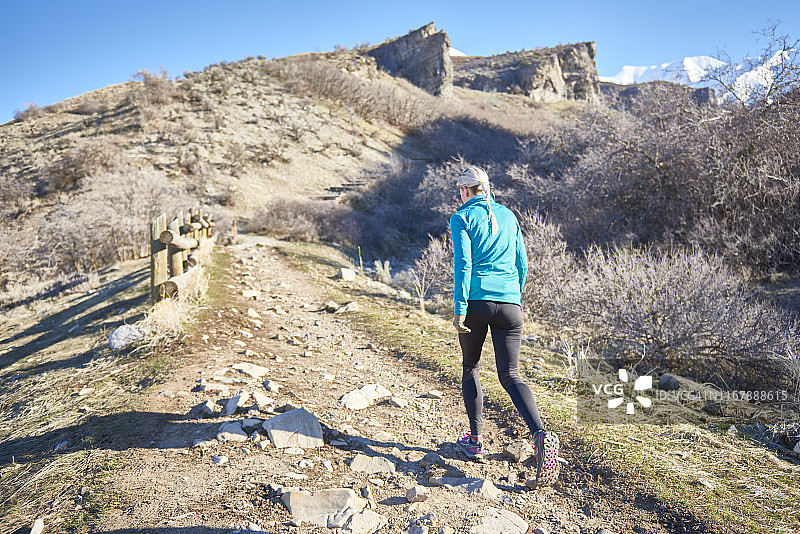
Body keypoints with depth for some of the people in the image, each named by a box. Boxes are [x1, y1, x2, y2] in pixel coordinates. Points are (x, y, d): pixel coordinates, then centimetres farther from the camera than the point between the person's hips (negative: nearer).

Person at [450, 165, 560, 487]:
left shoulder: (461, 218, 0)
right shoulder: (508, 215, 15)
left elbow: (463, 264, -11)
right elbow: (522, 264, 16)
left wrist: (459, 309, -12)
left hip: (476, 301, -3)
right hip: (509, 304, 4)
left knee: (470, 369, 17)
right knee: (510, 376, 6)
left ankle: (475, 442, 22)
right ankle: (540, 434, -18)